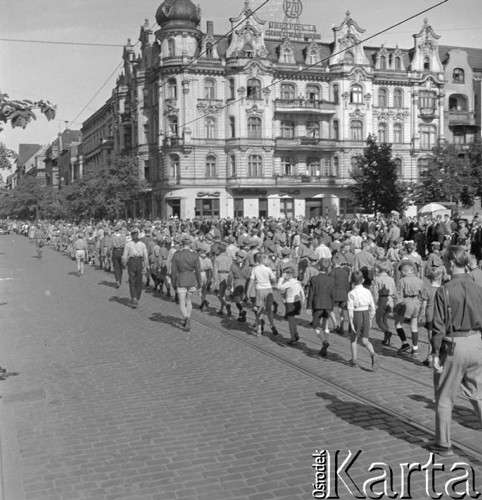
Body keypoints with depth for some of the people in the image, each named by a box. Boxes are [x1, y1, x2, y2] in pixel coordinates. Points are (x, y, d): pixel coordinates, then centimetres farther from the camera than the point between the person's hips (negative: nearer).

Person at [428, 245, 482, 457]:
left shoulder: (445, 291, -14)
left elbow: (439, 326, -14)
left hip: (453, 346, -4)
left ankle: (443, 444, 20)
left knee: (444, 398, 10)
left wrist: (435, 354, -8)